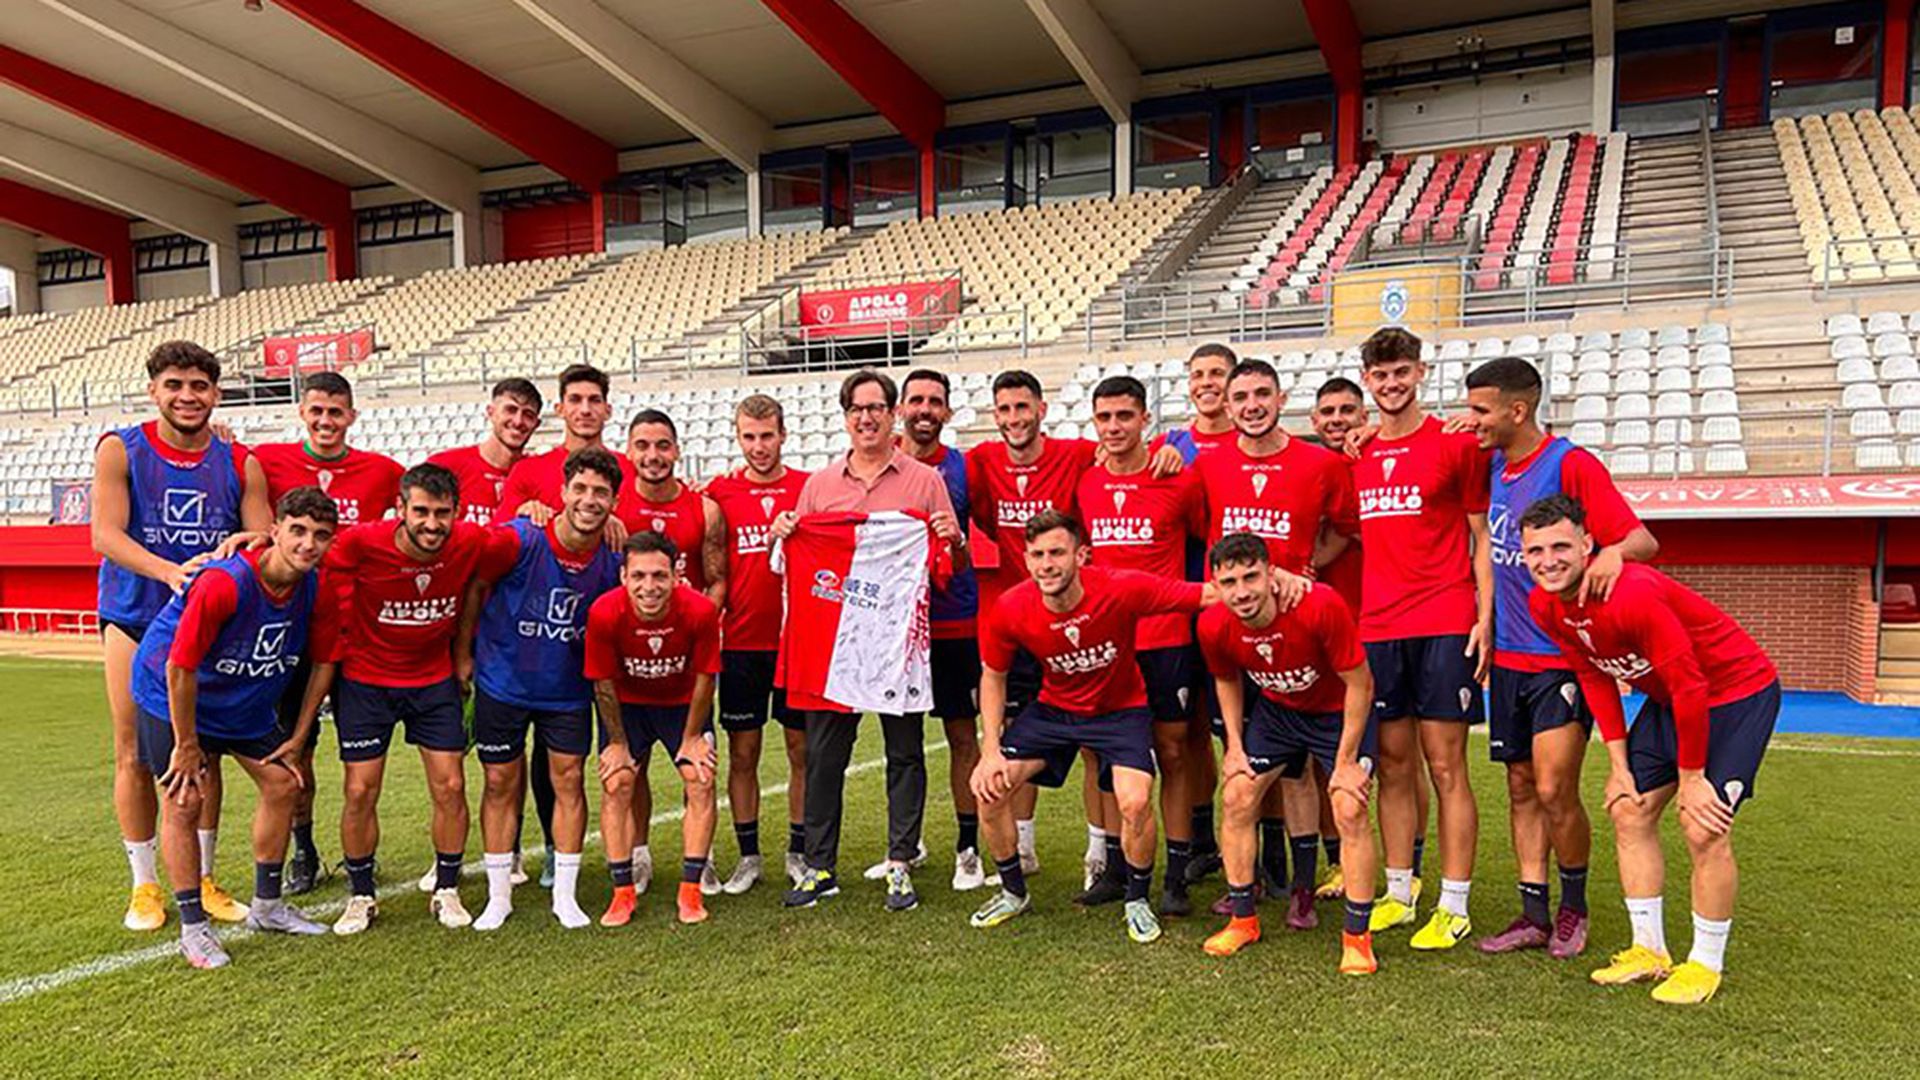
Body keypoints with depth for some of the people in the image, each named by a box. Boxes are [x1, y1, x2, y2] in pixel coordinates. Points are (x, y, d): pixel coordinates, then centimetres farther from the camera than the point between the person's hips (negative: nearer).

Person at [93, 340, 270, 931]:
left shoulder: (240, 464, 2)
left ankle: (203, 878, 21)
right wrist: (169, 572, -31)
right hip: (134, 620, -2)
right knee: (136, 755, 4)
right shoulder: (119, 450, -4)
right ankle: (145, 885, 18)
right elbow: (106, 534, -14)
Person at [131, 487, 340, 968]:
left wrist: (299, 737, 1)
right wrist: (187, 745, -18)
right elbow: (180, 668, -27)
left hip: (248, 701, 6)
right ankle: (193, 928, 7)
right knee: (184, 801, -7)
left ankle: (266, 906, 22)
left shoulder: (315, 589, -16)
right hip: (172, 694, -6)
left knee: (283, 784, 6)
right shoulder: (224, 583, -34)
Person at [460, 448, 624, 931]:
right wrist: (463, 651, 0)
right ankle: (498, 896, 20)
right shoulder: (517, 539, -20)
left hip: (568, 690, 2)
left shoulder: (613, 562, -11)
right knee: (502, 783, 7)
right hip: (502, 682, -1)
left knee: (569, 781, 2)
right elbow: (475, 587, -5)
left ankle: (565, 895, 15)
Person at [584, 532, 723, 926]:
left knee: (700, 780, -8)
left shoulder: (700, 611, -32)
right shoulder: (605, 613, -31)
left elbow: (704, 677, -15)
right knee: (616, 784, -7)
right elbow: (604, 682, -14)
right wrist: (618, 742, -6)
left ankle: (691, 891, 2)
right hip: (626, 703, 0)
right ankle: (622, 893, 5)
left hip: (685, 702, 0)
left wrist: (691, 738, -6)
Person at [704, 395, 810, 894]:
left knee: (802, 750, 6)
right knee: (742, 753, 6)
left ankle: (798, 852, 19)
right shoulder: (718, 492, 4)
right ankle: (748, 856, 18)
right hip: (740, 642, 0)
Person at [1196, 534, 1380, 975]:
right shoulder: (1214, 626, -22)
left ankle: (1357, 936, 0)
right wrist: (1235, 746, -3)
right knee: (1236, 798, -2)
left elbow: (1359, 683, -23)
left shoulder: (1320, 606, -36)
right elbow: (1226, 680, 3)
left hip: (1340, 711, -4)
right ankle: (1243, 920, 14)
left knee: (1350, 811, -16)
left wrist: (1345, 762, -19)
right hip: (1274, 710, 4)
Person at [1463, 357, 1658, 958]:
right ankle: (1534, 915, 18)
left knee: (1554, 791, -6)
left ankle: (1574, 904, 17)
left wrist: (1613, 550, -38)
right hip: (1510, 655, 7)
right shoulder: (1494, 465, 7)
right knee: (1521, 789, 9)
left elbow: (1643, 539, -17)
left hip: (1563, 656, -6)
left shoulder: (1571, 464, -13)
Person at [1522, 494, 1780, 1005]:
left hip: (1738, 692, -8)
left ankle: (1706, 964, 6)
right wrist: (1619, 765, 1)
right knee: (1629, 810, 5)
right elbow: (1595, 679, 3)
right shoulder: (1545, 605, -10)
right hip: (1669, 698, 8)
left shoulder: (1633, 595, -34)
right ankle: (1649, 951, 19)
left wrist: (1691, 777, -18)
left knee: (1704, 827, -13)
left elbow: (1690, 687, -27)